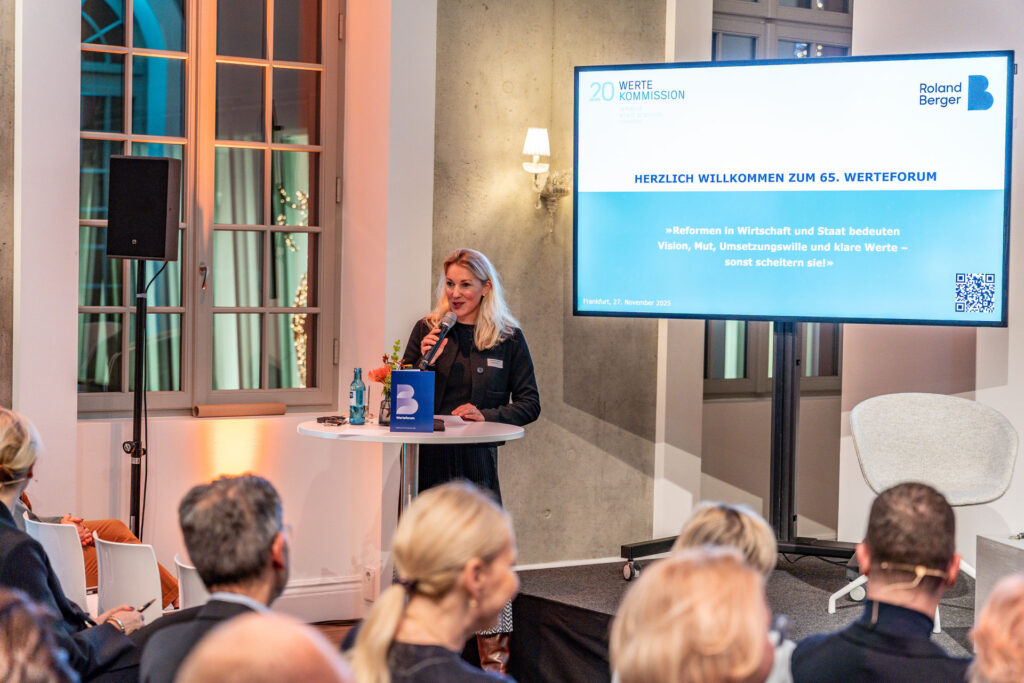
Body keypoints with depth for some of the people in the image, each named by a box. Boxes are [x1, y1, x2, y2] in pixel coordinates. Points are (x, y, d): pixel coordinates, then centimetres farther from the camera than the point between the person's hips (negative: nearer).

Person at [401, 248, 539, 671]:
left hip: (476, 461, -2)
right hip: (426, 460, 2)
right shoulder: (427, 330, 7)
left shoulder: (508, 338, 4)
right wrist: (424, 358, -7)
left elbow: (529, 404, 4)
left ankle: (494, 663, 3)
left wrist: (486, 415, -11)